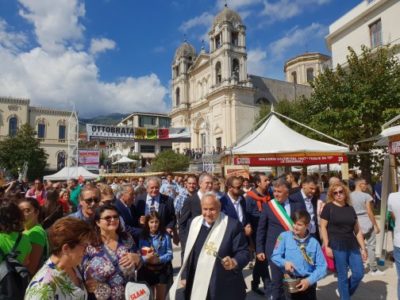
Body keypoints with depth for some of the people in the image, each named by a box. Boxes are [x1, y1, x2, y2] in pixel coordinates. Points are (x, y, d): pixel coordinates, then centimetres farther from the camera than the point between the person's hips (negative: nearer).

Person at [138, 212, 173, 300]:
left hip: (163, 271, 0)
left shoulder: (165, 236, -8)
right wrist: (146, 259, -26)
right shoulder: (142, 237, -7)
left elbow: (170, 254, -8)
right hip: (147, 271, 0)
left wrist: (159, 259, -22)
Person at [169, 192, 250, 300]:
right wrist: (185, 275, 14)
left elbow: (244, 253, -12)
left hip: (223, 290, -4)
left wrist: (234, 262, -31)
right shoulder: (195, 222, 3)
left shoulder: (232, 225, -14)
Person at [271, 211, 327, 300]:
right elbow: (275, 256, -6)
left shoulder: (314, 242, -6)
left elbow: (322, 266, -5)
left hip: (308, 282, 2)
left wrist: (309, 280, -16)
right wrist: (285, 262, -26)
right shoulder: (284, 236, -9)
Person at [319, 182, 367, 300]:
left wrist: (363, 248, 11)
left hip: (352, 246, 5)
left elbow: (357, 230, 14)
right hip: (337, 247, -5)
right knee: (342, 276, 3)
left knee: (359, 273, 5)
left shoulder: (350, 208, 10)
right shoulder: (328, 207, -5)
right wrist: (326, 246, -11)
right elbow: (323, 227, -6)